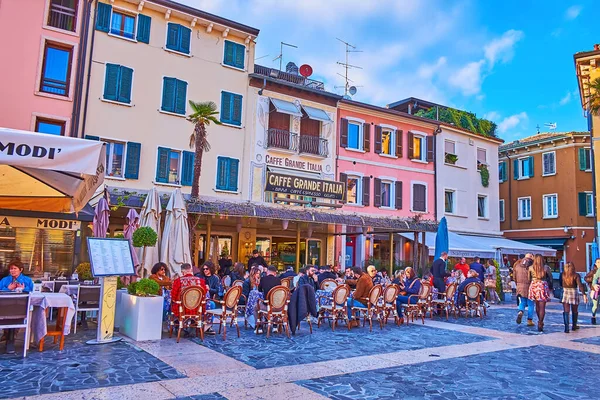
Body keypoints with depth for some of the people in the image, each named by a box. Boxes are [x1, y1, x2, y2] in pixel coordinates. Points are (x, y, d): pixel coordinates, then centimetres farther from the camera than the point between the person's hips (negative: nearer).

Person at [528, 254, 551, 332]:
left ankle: (540, 322, 31)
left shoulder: (531, 268, 0)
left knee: (537, 305, 18)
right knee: (542, 307, 0)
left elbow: (528, 278, 3)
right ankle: (540, 324, -6)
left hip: (534, 286, 3)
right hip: (542, 286, -3)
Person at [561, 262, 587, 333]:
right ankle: (574, 326, 33)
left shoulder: (562, 275, 0)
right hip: (574, 293, -1)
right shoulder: (576, 275, -7)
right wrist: (584, 294, -18)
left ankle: (566, 328, -11)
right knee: (575, 311, 18)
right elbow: (580, 285, -15)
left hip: (565, 293, 1)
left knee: (566, 311, 0)